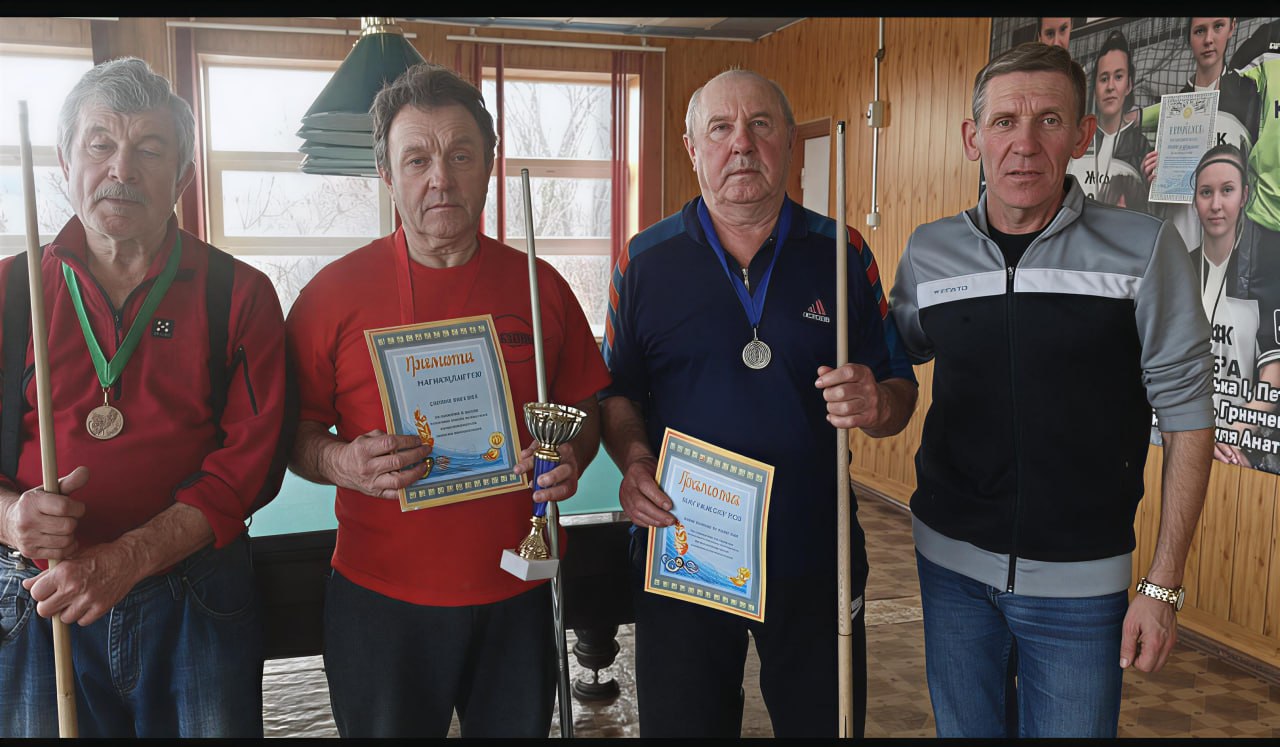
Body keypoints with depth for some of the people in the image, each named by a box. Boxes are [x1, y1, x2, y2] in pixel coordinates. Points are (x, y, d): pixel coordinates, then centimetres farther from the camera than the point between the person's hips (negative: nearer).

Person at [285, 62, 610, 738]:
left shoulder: (540, 287, 1)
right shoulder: (334, 293, -5)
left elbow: (583, 410, 9)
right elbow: (293, 432, 1)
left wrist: (571, 460, -11)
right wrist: (341, 463, -20)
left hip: (517, 591, 2)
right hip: (378, 599, -1)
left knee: (519, 728, 18)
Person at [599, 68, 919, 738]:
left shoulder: (844, 255, 2)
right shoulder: (645, 260, 1)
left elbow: (900, 392, 5)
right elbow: (618, 392, 7)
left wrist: (877, 406, -18)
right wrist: (634, 460, -13)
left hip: (817, 555, 1)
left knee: (826, 720, 15)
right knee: (682, 723, 14)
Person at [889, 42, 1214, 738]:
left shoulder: (1146, 249, -9)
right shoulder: (927, 252, -1)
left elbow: (1186, 416, -5)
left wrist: (1163, 584, -7)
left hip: (1079, 580, -2)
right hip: (950, 563, 3)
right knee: (964, 728, 18)